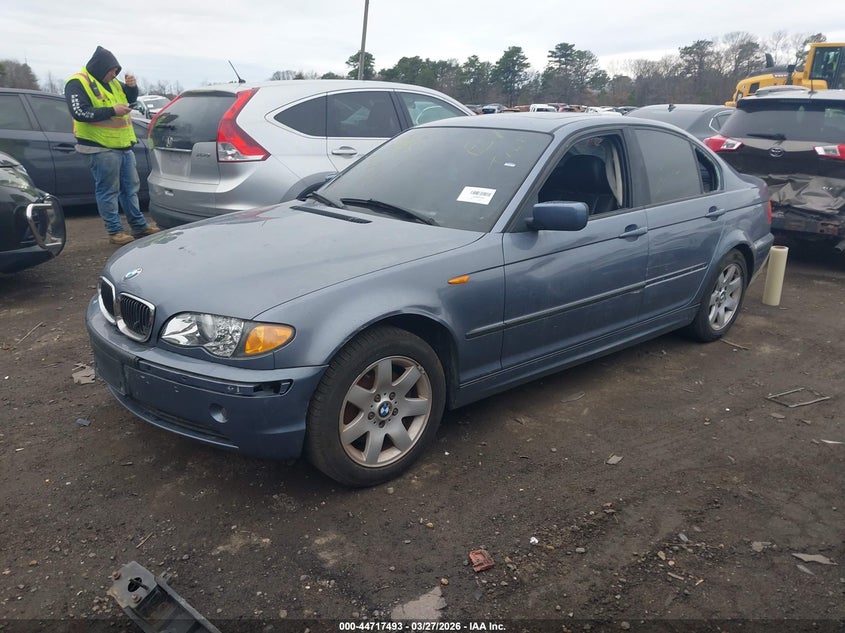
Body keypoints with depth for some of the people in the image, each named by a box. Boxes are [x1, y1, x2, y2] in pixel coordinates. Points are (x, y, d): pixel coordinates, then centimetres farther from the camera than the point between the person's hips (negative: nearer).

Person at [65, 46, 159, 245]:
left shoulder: (111, 82, 13)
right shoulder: (78, 84, -10)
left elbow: (131, 97, 26)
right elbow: (80, 113, -20)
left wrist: (132, 86, 2)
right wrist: (112, 111, -19)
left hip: (123, 146, 8)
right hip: (101, 148, -8)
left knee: (130, 188, 14)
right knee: (108, 191, -3)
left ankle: (139, 225, 23)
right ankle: (115, 231, 4)